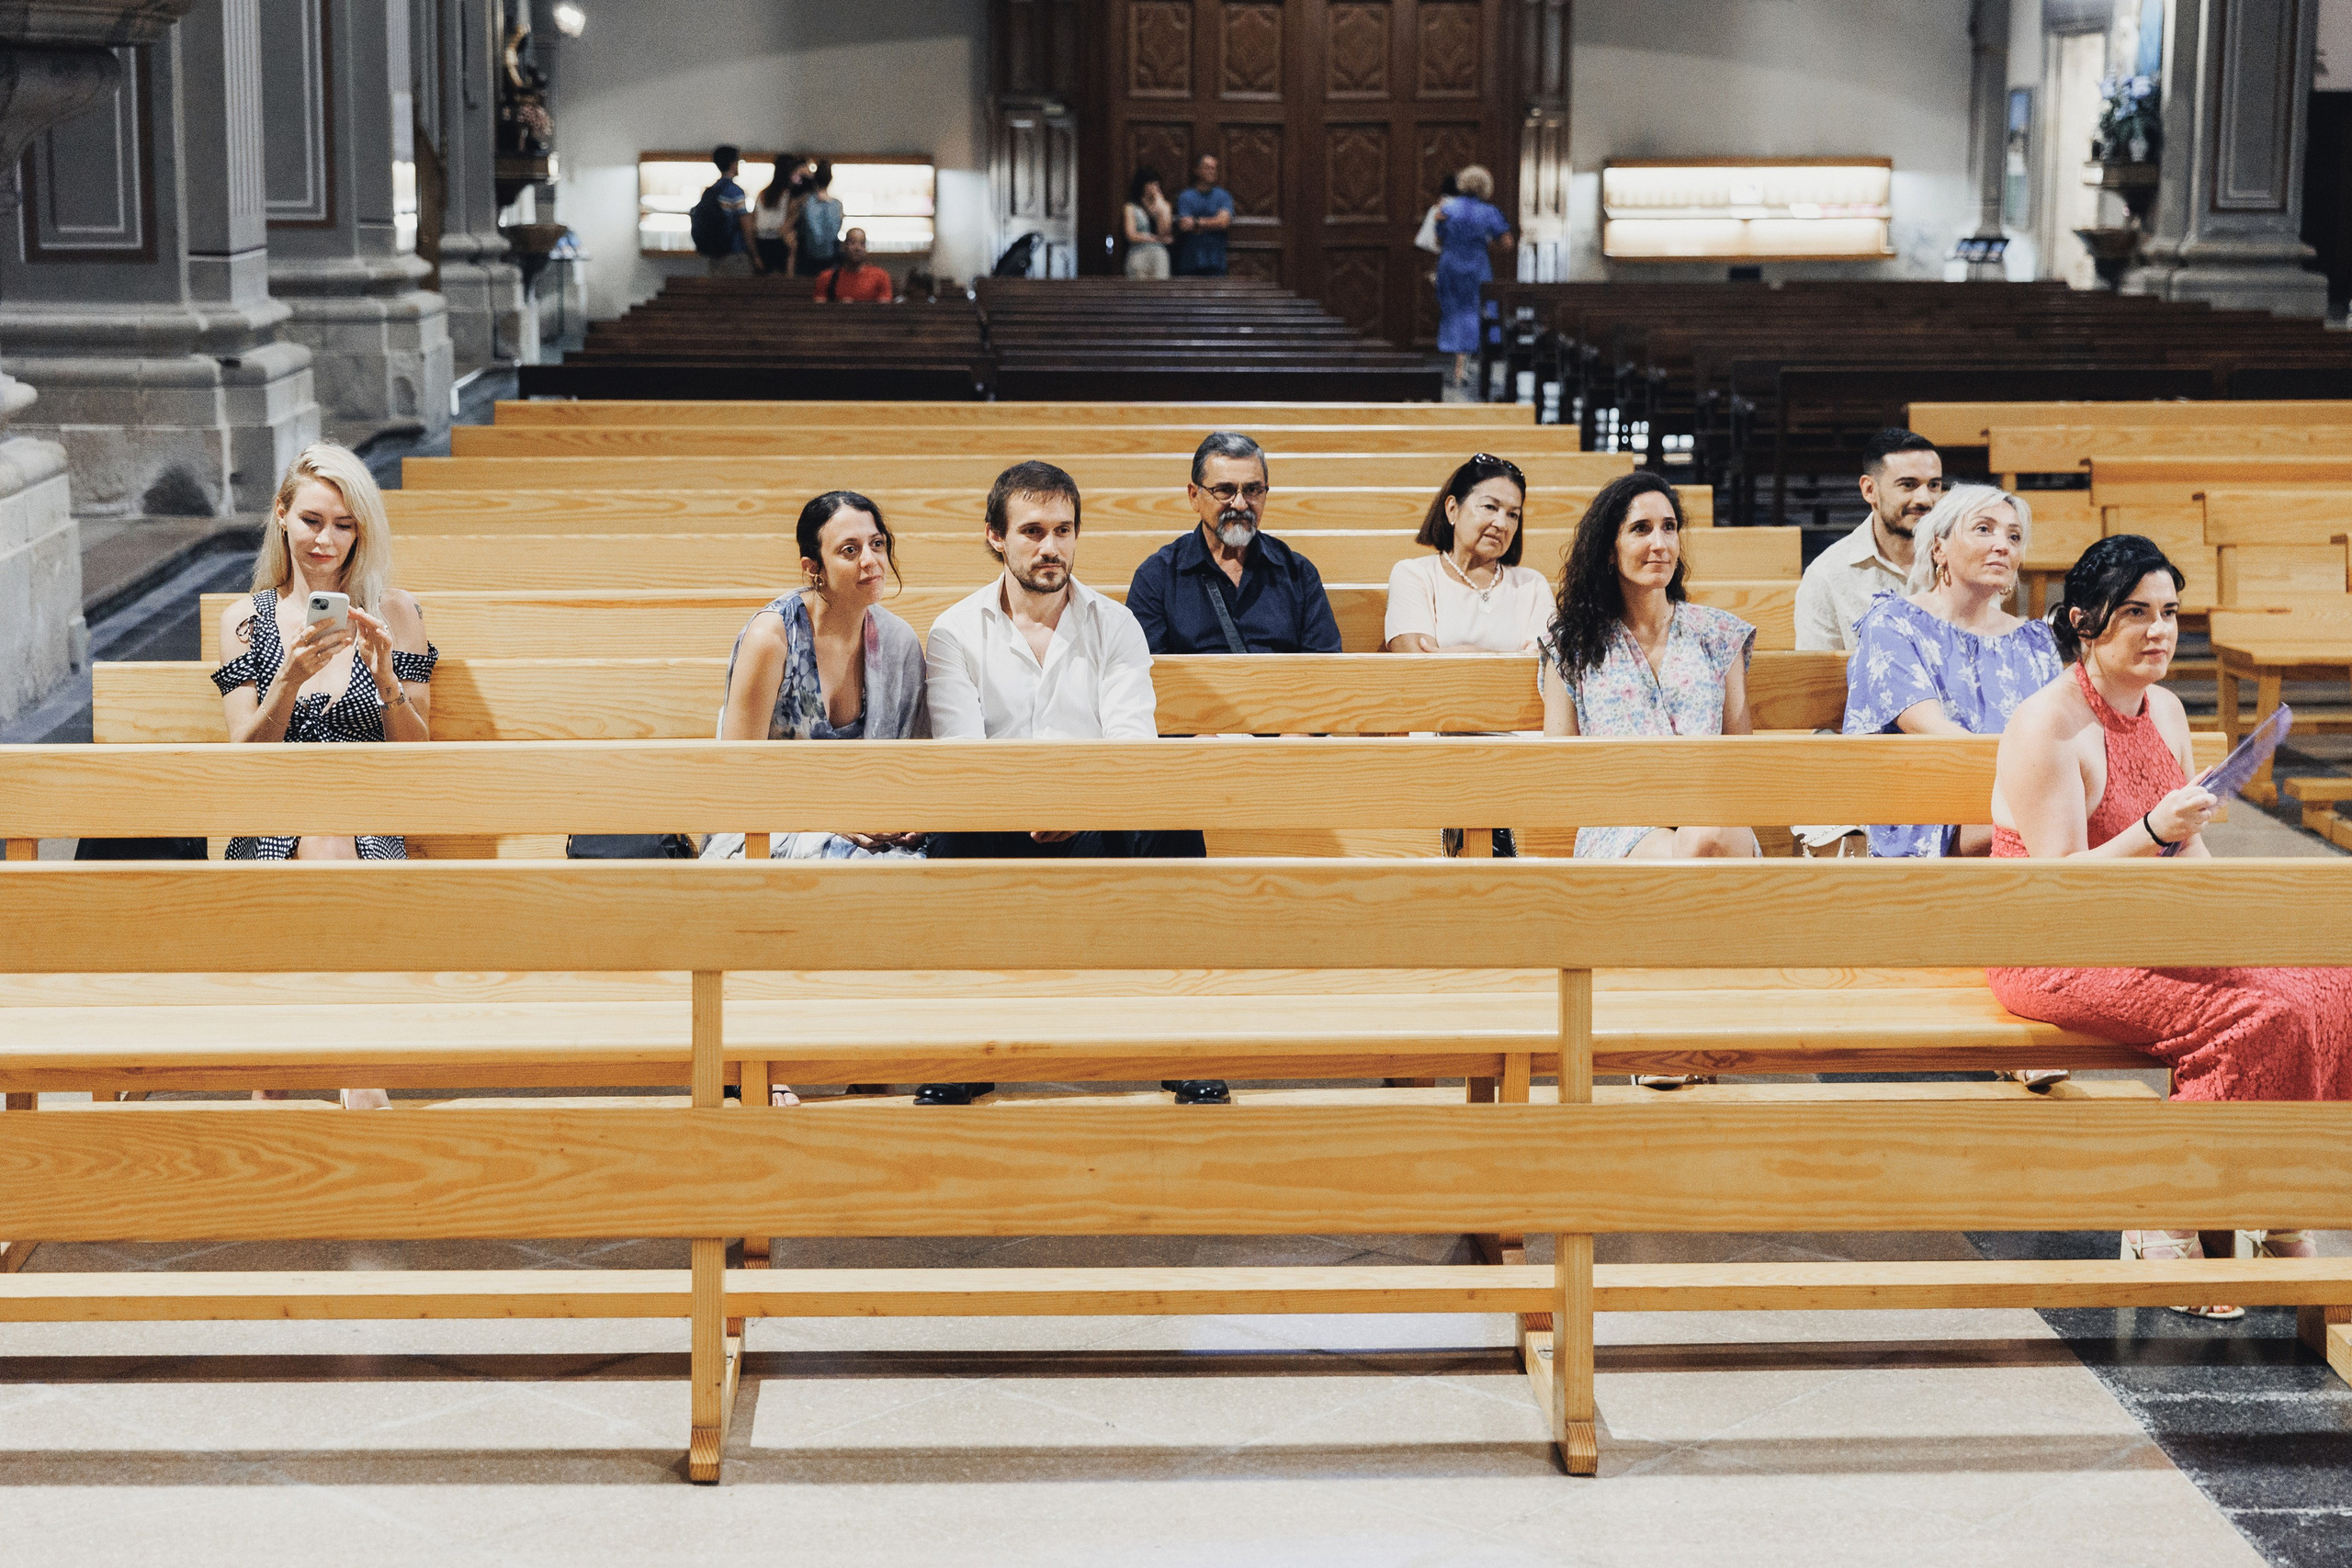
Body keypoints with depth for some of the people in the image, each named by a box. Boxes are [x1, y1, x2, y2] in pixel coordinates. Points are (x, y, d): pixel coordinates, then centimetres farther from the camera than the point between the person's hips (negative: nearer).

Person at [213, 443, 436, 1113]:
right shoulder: (246, 620, 10)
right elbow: (247, 756, 3)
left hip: (372, 829, -1)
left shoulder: (395, 615, 8)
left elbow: (417, 756, 6)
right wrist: (290, 677, -15)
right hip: (270, 832, 1)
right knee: (321, 830, -33)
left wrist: (385, 674, -12)